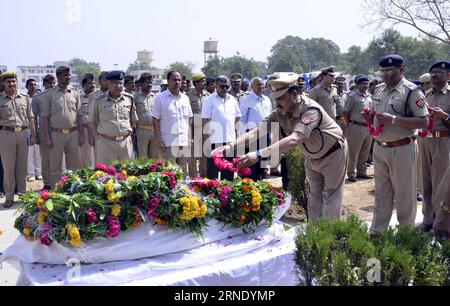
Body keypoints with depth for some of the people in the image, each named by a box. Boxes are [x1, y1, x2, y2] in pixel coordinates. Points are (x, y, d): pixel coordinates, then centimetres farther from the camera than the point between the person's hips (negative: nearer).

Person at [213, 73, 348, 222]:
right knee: (314, 199, 14)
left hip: (333, 154, -7)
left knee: (330, 200, 1)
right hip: (312, 157, 7)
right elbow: (257, 131, -19)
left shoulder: (310, 110, -36)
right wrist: (230, 146, -34)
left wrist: (259, 154, -57)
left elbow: (293, 140, -49)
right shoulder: (280, 114, -15)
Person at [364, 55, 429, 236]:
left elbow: (424, 122, -18)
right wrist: (369, 118, -2)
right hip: (379, 148, 7)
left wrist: (394, 119, -25)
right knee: (381, 193, 15)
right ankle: (376, 232, 25)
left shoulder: (411, 91, -12)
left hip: (402, 149, -6)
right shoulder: (379, 90, 9)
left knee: (404, 194, 6)